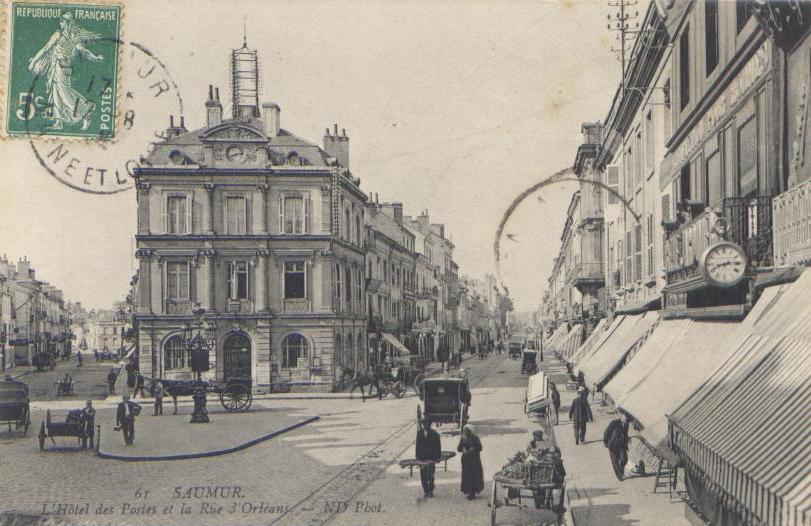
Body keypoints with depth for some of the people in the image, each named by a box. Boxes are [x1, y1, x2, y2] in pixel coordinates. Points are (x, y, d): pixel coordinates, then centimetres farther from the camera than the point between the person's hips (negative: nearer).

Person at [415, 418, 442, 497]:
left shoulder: (434, 434, -5)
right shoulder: (419, 433, 5)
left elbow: (438, 446, -2)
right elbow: (417, 445, 11)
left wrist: (437, 457, -5)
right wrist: (417, 456, 7)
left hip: (431, 458, -3)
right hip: (422, 458, 3)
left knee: (430, 476, -3)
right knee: (423, 476, 5)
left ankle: (430, 491, 11)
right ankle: (426, 491, 16)